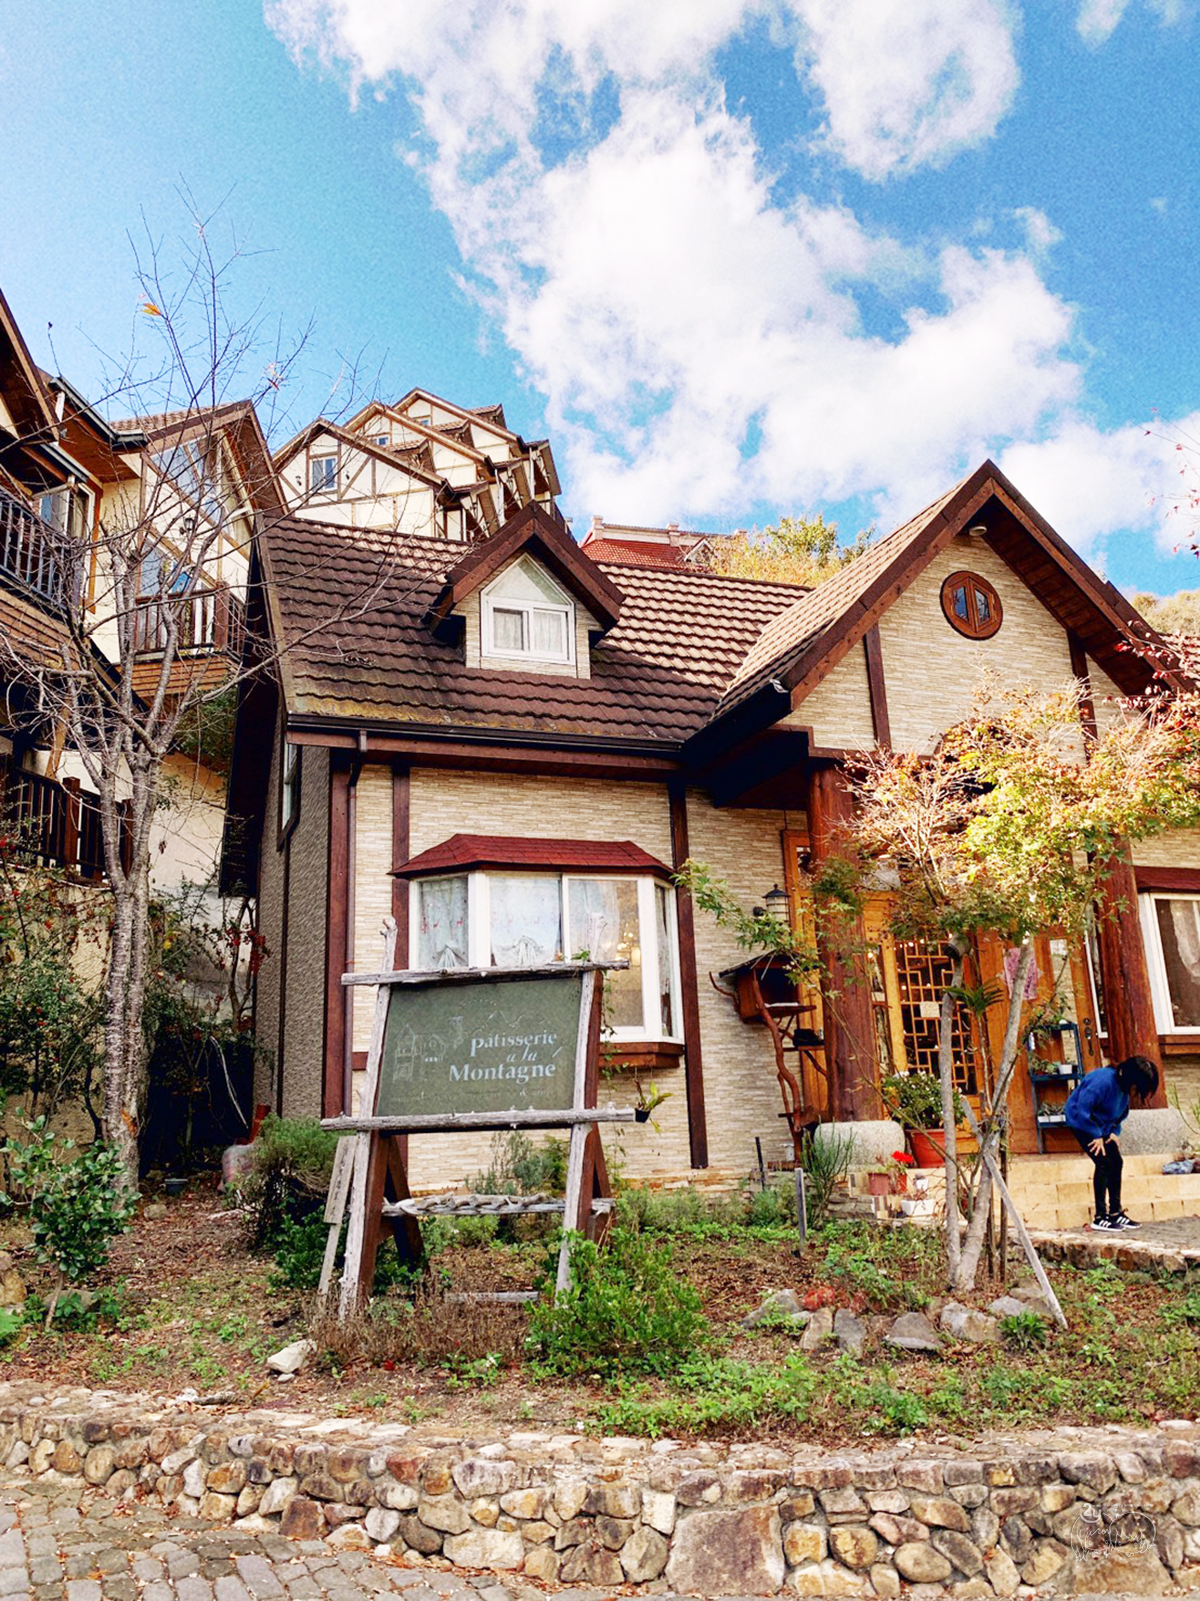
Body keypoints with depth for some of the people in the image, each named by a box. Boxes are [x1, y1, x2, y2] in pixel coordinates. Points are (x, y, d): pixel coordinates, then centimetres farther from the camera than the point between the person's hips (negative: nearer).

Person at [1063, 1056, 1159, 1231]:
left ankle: (1116, 1212, 12)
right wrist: (1097, 1136, -21)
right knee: (1103, 1162, -17)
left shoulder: (1124, 1086, -4)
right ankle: (1100, 1217, -13)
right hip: (1081, 1122, -9)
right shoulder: (1103, 1082, -33)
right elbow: (1082, 1111, -31)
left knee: (1116, 1162, 3)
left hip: (1101, 1124, 9)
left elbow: (1122, 1112, 14)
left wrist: (1113, 1131, -1)